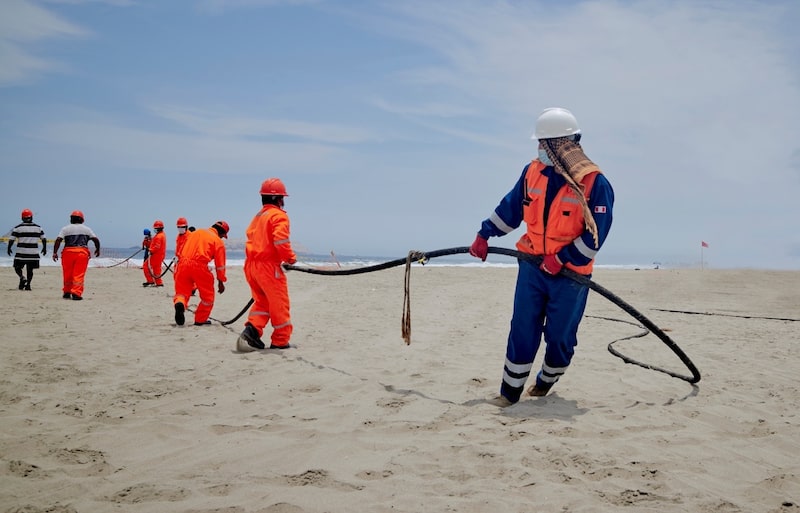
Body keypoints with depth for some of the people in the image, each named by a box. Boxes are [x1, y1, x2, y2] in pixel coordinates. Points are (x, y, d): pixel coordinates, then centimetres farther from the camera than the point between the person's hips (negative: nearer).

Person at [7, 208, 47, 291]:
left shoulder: (17, 228, -1)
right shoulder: (38, 227, 5)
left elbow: (11, 239, -2)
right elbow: (44, 239, 6)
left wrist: (9, 248, 12)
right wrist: (44, 248, 19)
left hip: (21, 253, -2)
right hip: (33, 253, 2)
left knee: (17, 267, 9)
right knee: (30, 269, 10)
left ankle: (22, 278, -15)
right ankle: (28, 284, 4)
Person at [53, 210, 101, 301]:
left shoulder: (65, 229, 10)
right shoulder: (86, 229, 12)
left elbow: (58, 240, -2)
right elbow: (96, 239, 6)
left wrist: (55, 252, -1)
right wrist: (97, 249, 21)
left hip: (68, 252, 1)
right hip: (82, 252, -1)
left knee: (67, 274, 14)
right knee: (79, 274, -3)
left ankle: (67, 292, 24)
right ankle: (76, 293, -12)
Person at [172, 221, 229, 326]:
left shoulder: (196, 233, 23)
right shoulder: (218, 241, 7)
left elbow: (181, 251, 25)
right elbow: (220, 263, 5)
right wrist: (221, 281, 12)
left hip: (183, 264, 4)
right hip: (199, 266, -4)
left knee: (182, 291, 13)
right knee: (207, 295, 14)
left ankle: (179, 303, -20)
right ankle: (200, 320, 19)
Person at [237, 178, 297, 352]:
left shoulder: (258, 216, 17)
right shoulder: (279, 215, -9)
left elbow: (251, 238, 18)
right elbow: (280, 241, -22)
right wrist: (291, 258, -7)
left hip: (251, 265, 8)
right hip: (269, 266, -8)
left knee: (262, 301, 18)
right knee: (279, 303, 3)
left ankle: (252, 330, -2)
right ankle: (280, 341, 8)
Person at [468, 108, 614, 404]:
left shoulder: (595, 183, -14)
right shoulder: (533, 172, 1)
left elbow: (596, 234, -15)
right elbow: (509, 208, 13)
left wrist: (562, 259, -19)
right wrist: (484, 235, 13)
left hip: (571, 274, -3)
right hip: (532, 266, 3)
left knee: (560, 336, 6)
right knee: (522, 331, 1)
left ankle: (547, 381, 32)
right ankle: (510, 391, 9)